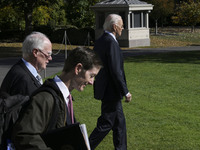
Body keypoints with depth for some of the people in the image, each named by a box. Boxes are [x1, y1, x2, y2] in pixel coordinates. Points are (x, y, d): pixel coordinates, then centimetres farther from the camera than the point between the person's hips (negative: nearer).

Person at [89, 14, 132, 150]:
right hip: (111, 92, -10)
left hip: (104, 88, 10)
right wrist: (125, 92, -17)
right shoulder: (111, 43, -20)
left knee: (120, 123, 16)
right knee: (105, 124, -2)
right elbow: (116, 71, -23)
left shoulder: (99, 42, 9)